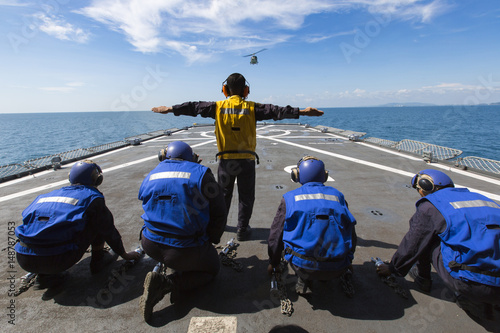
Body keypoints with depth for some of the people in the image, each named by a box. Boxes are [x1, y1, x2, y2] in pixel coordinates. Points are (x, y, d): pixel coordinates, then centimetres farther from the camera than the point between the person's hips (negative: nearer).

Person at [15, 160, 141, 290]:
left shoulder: (46, 196, 24)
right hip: (56, 260, -5)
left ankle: (45, 276, 17)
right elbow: (109, 231, 12)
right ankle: (98, 259, 20)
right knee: (98, 221, 10)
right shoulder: (92, 197, 6)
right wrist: (125, 255, 28)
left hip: (23, 260, 6)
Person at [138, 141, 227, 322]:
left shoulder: (151, 176, 8)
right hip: (185, 250, -7)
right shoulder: (200, 173, -7)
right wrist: (210, 240, 11)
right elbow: (219, 212, -6)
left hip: (150, 245, 8)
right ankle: (167, 283, -4)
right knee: (212, 268, 20)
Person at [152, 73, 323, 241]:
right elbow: (275, 111, -10)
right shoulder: (252, 107, -5)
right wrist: (302, 112, -11)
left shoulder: (218, 107, 0)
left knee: (223, 193, 22)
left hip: (225, 159, 2)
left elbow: (194, 107, 7)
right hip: (246, 160, -2)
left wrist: (170, 109, 18)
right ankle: (242, 230, 17)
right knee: (246, 196, 11)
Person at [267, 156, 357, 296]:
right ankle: (344, 275, 13)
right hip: (337, 268, 3)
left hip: (303, 267, -3)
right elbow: (351, 234, 19)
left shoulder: (290, 198, 2)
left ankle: (304, 280, 12)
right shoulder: (337, 196, 10)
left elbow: (275, 235, 8)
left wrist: (273, 263, 26)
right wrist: (348, 261, 37)